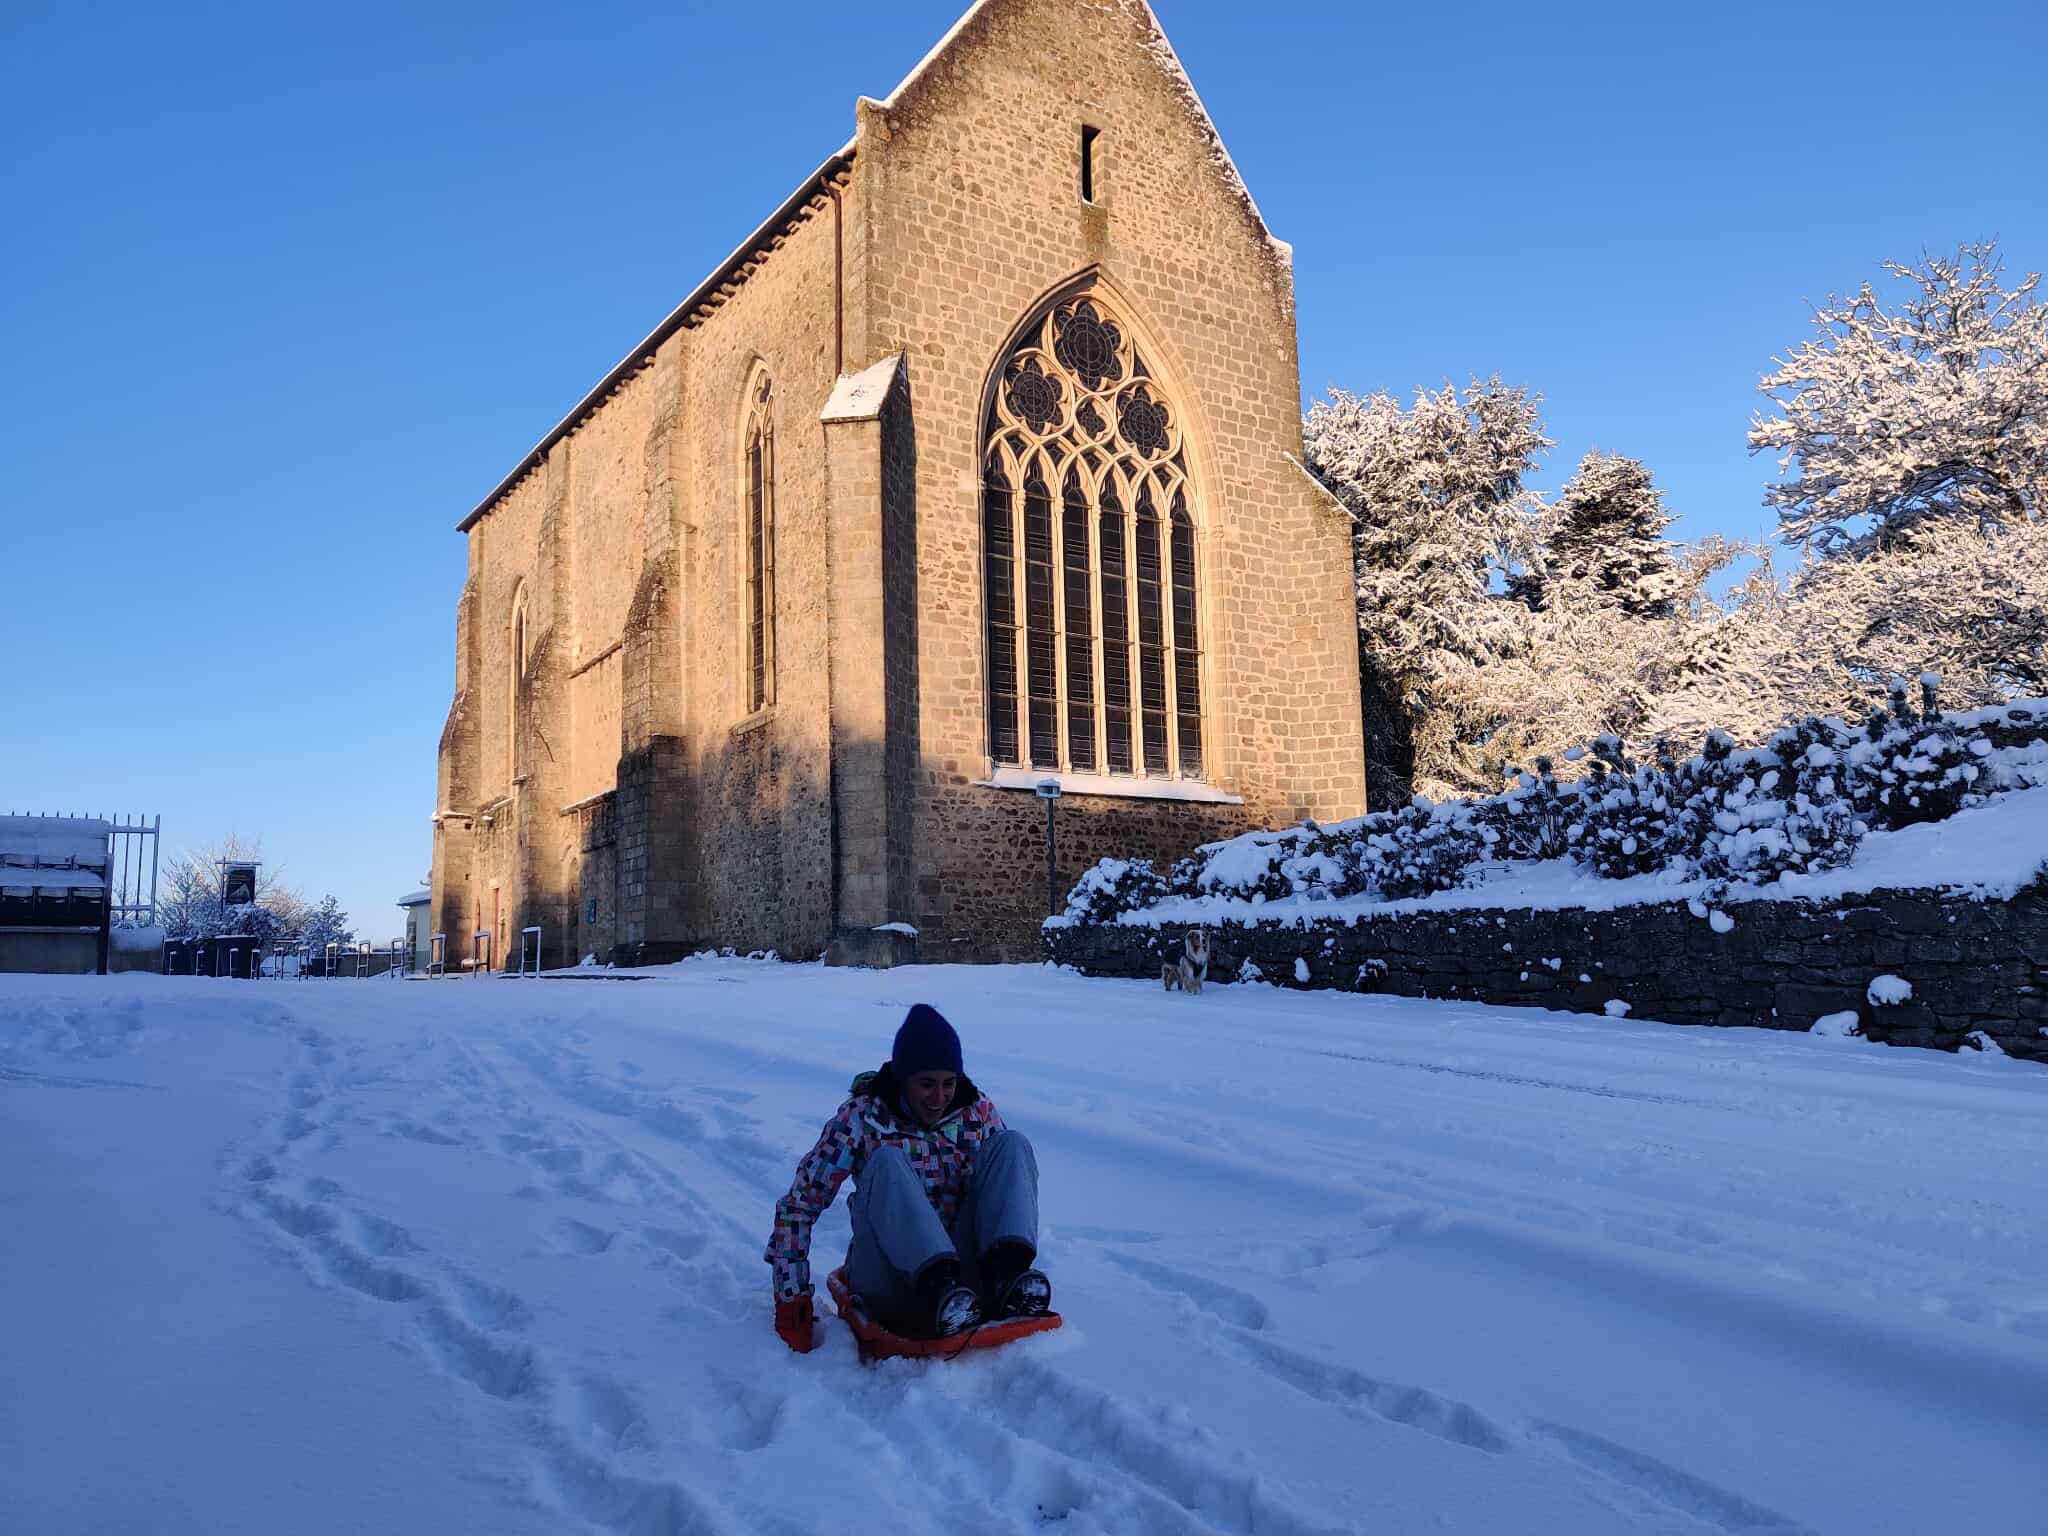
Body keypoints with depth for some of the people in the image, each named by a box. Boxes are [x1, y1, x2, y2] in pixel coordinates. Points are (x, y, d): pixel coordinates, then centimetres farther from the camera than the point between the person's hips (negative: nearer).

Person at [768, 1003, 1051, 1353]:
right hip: (889, 1291, -3)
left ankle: (1006, 1276, -34)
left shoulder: (977, 1111, 3)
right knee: (888, 1160, -27)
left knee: (1011, 1143, -12)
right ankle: (941, 1287, -46)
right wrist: (792, 1294, -9)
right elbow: (797, 1205, -3)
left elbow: (1008, 1180, 13)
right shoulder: (862, 1117, -6)